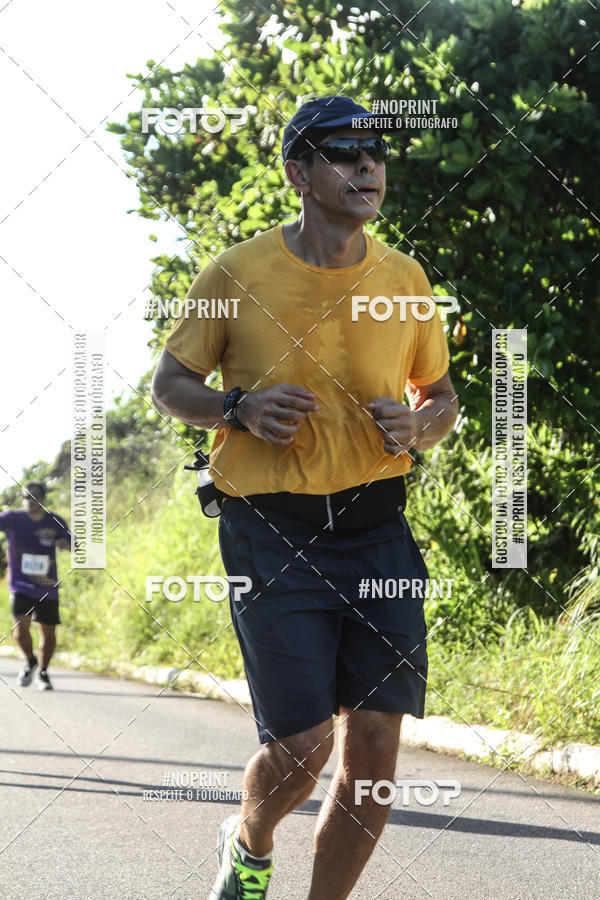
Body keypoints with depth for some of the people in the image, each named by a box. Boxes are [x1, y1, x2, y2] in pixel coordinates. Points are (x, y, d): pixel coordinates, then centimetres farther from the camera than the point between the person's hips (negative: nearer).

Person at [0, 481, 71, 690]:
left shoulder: (55, 522, 2)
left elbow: (76, 548, 7)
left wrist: (66, 544, -16)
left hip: (47, 588, 2)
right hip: (20, 585, -2)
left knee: (48, 633, 5)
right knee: (21, 627, -17)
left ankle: (43, 673, 28)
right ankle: (30, 661, 12)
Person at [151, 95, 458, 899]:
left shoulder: (404, 279, 5)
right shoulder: (238, 273, -5)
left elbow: (441, 396, 17)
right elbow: (169, 385, 5)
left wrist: (418, 426, -6)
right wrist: (241, 409, -15)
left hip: (377, 530, 4)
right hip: (271, 531, -3)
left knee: (375, 747, -2)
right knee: (302, 743, -9)